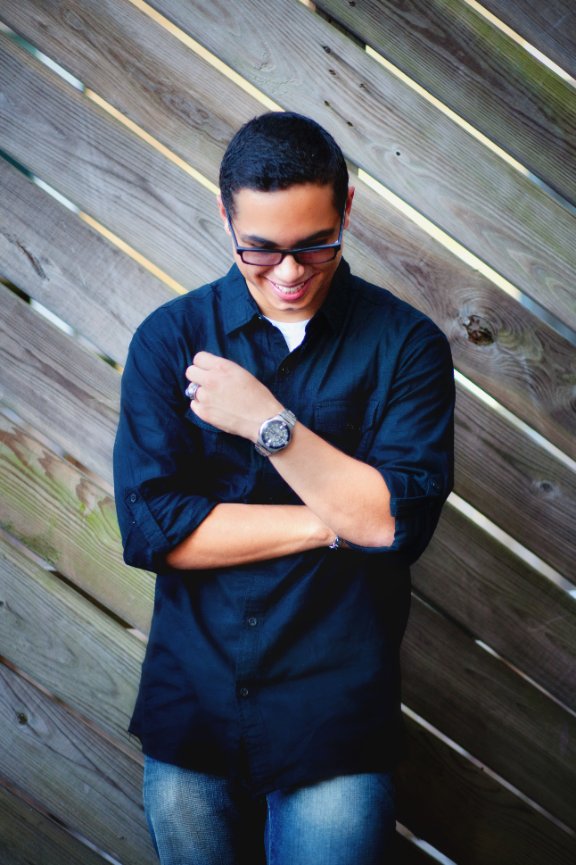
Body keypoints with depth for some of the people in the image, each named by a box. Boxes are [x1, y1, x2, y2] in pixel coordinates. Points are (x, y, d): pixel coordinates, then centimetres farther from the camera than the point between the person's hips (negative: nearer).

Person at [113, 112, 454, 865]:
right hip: (190, 710, 2)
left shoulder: (406, 343, -6)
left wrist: (267, 421, -19)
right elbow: (150, 526, -12)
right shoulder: (170, 339, -3)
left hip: (336, 722, -2)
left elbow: (398, 522, -14)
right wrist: (333, 523, -14)